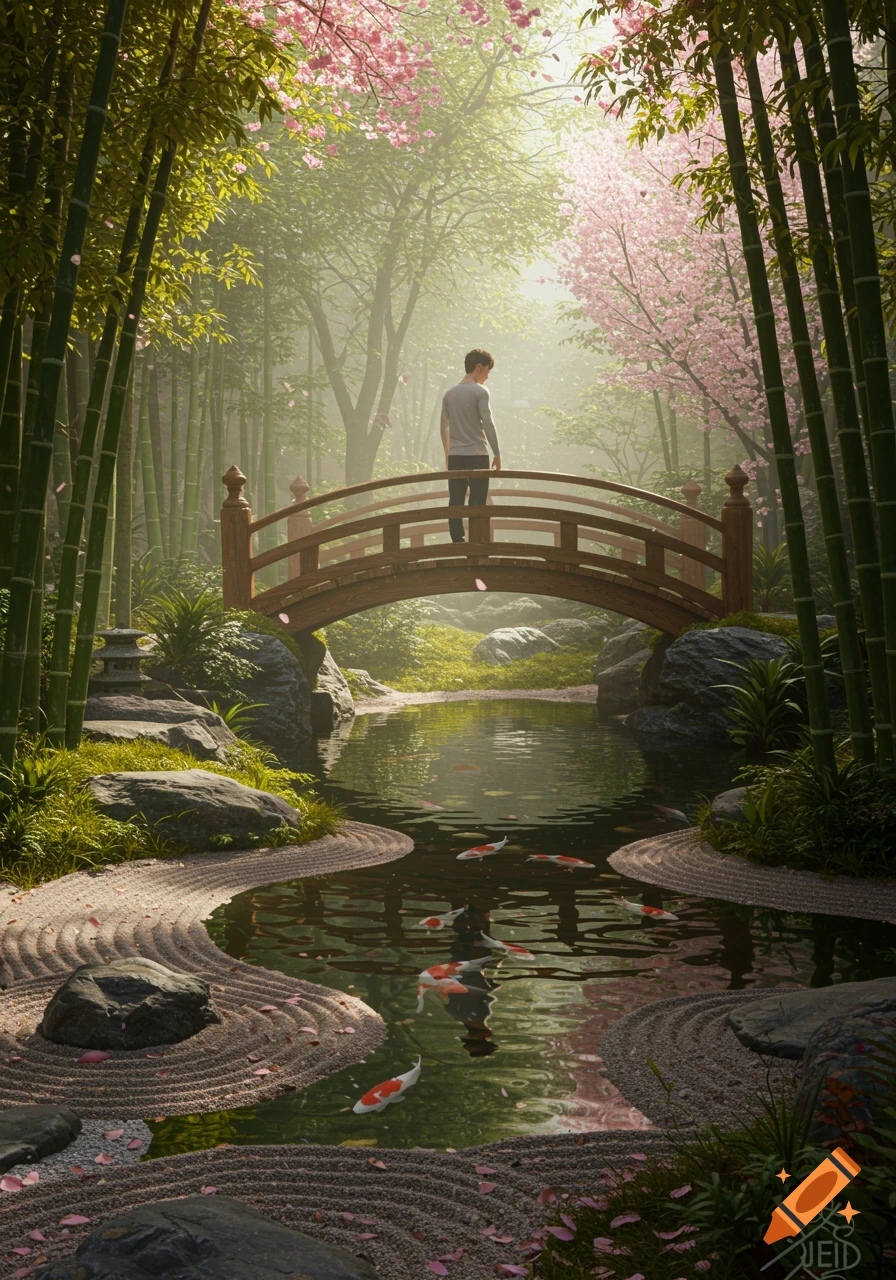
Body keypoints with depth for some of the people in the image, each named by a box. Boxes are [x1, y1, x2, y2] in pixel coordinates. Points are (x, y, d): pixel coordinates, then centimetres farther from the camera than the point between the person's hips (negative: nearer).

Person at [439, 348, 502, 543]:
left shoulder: (449, 394, 12)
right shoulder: (480, 392, -6)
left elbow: (444, 427, 15)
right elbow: (488, 424, -12)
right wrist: (497, 454, -8)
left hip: (455, 456, 5)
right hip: (476, 454, -5)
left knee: (455, 502, 4)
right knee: (477, 503, -3)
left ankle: (458, 542, 2)